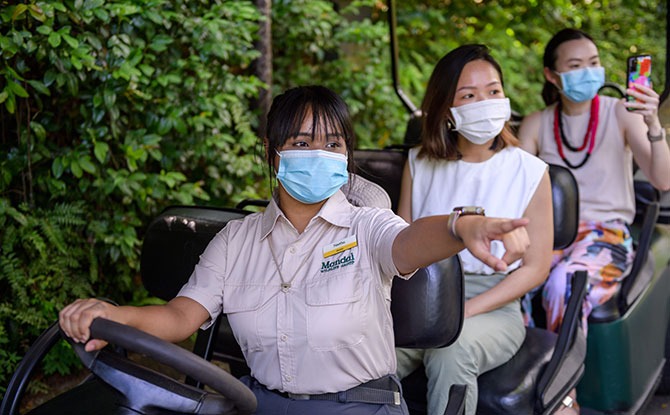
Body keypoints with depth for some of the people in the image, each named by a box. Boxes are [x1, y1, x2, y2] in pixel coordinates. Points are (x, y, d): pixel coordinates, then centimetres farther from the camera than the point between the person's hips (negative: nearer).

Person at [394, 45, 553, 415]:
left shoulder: (530, 172, -1)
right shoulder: (419, 164, 8)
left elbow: (535, 267, -1)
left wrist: (465, 311, -13)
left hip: (493, 308, -2)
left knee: (450, 351, -35)